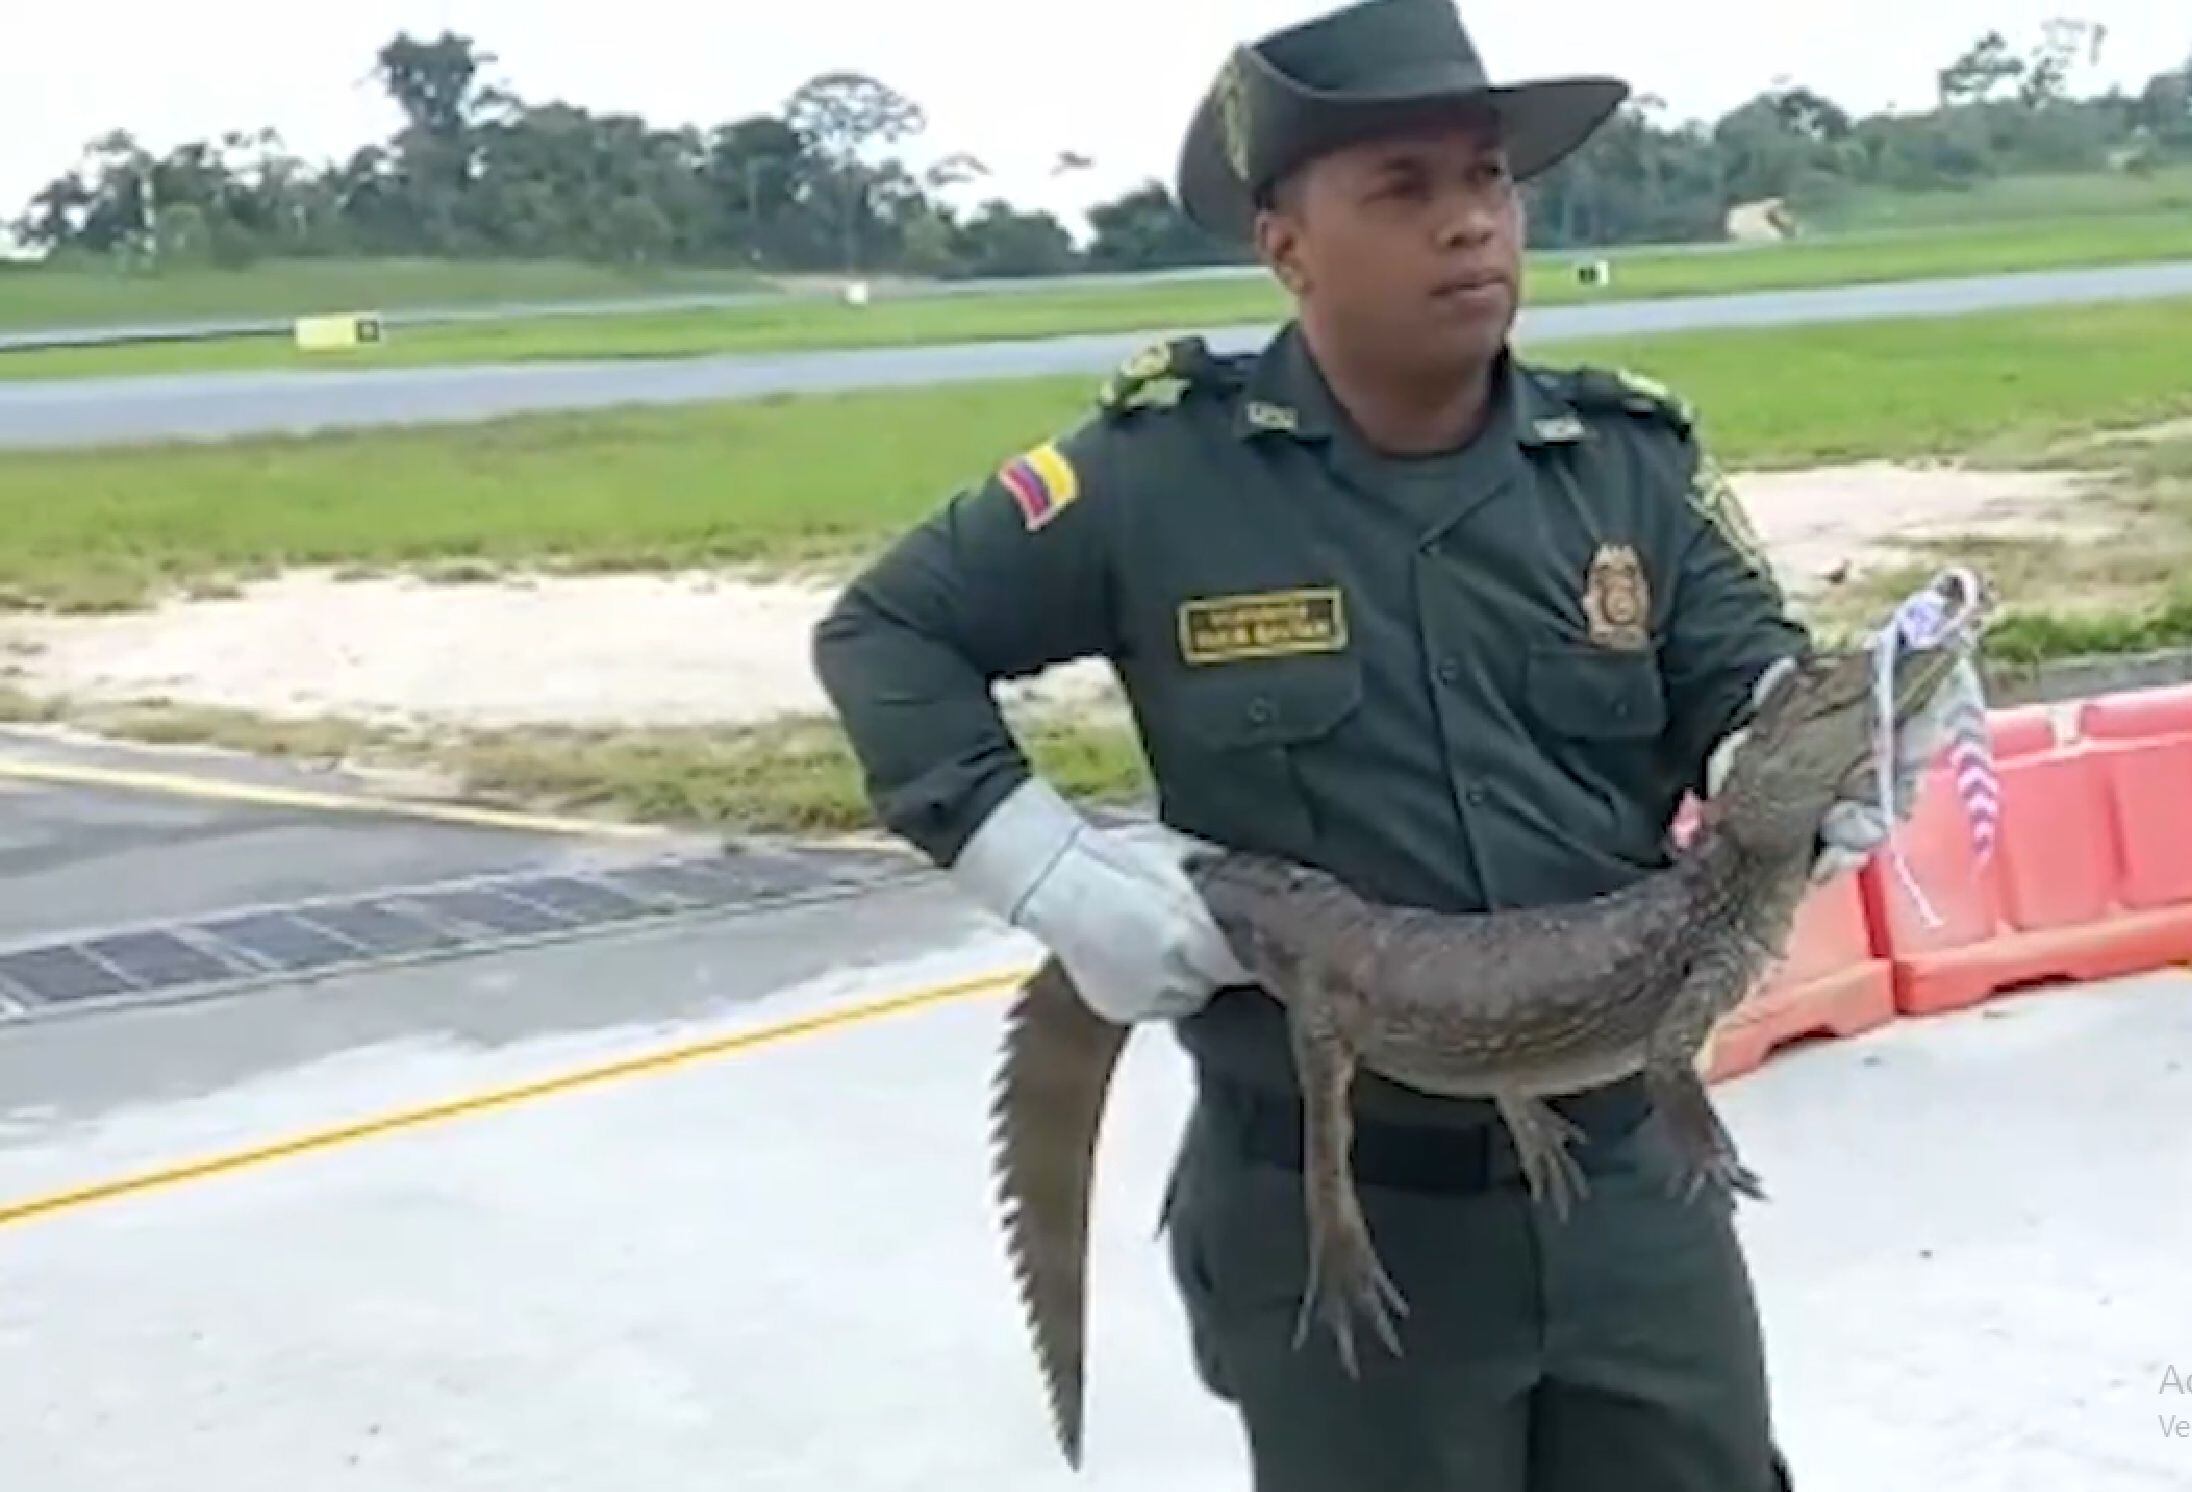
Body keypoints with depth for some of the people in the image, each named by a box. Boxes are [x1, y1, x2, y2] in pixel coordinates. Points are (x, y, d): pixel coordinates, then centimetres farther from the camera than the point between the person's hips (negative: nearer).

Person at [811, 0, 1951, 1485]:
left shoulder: (1633, 458, -1)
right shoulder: (1157, 474, -10)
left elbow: (1752, 690, -3)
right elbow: (885, 632, -2)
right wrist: (1049, 870, -13)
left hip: (1629, 1175, 3)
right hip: (1333, 1216, -2)